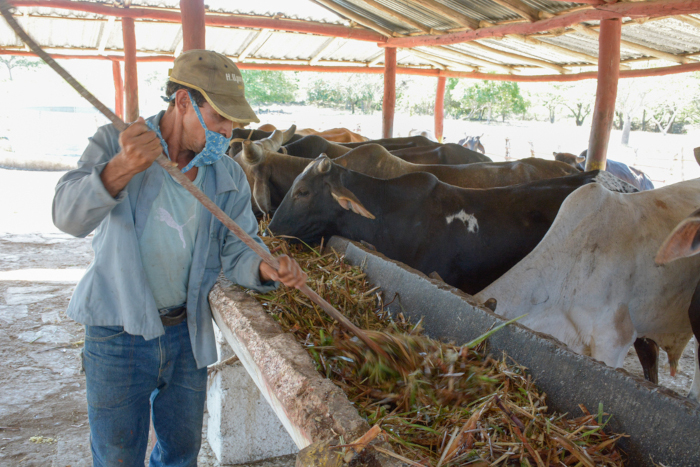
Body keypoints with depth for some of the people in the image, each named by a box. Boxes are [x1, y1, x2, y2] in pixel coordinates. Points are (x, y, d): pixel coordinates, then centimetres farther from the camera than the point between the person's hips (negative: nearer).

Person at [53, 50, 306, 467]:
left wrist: (265, 269, -25)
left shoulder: (228, 176, 0)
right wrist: (121, 169, -42)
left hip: (188, 333, 4)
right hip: (120, 335, -3)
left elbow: (238, 248, -1)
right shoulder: (115, 143, -10)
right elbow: (69, 216, -23)